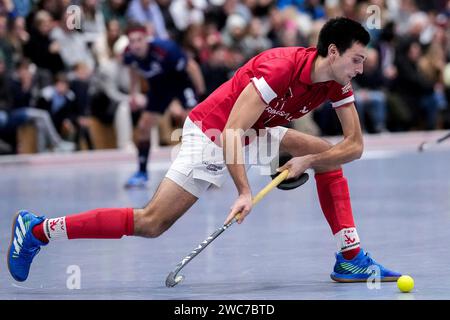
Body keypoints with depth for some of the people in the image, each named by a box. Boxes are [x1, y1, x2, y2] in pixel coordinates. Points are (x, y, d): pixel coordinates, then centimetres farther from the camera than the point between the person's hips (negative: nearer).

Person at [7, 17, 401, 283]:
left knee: (327, 156, 3)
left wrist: (308, 161, -19)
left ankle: (350, 257, 6)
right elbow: (230, 133, -33)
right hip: (211, 133, -8)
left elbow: (355, 145, -5)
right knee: (152, 223, -14)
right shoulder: (280, 68, -30)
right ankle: (37, 229, -8)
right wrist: (244, 192, -37)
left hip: (255, 133, 8)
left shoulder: (337, 82, -7)